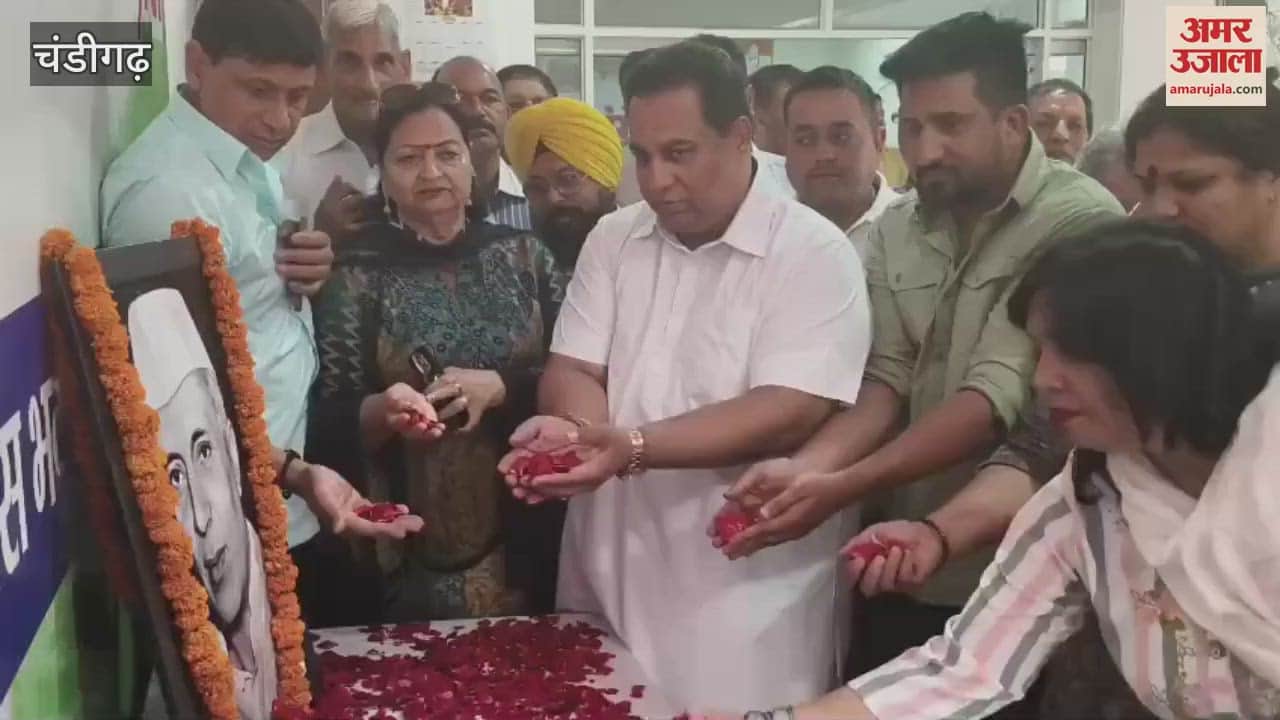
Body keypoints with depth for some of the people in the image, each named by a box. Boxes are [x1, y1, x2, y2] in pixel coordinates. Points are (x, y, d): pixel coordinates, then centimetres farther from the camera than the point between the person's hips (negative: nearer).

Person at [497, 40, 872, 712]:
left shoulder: (814, 252, -10)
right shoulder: (612, 239, 7)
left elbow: (790, 413, -19)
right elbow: (572, 371, 2)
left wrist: (631, 446, -28)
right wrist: (575, 429, -21)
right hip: (610, 573, 5)